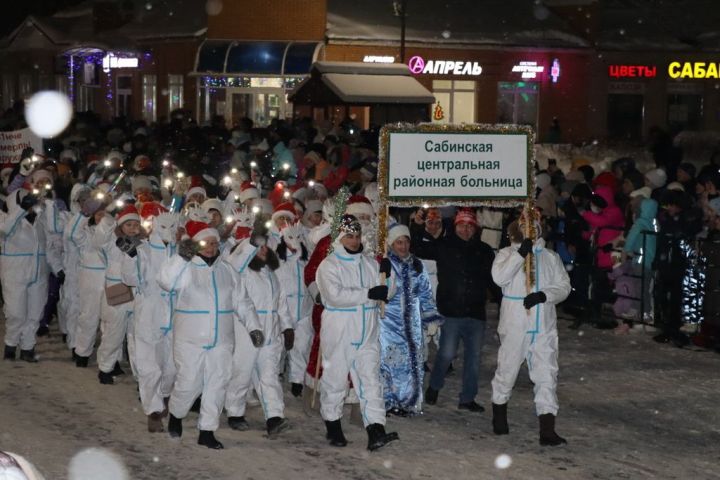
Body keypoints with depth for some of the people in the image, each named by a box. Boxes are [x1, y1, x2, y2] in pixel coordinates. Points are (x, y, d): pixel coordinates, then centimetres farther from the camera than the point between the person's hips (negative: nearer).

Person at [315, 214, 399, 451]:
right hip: (338, 335, -4)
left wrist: (387, 277, -6)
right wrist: (369, 294, -23)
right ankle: (333, 428, 22)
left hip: (366, 335, 4)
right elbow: (336, 295, -21)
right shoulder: (329, 265, -6)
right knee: (335, 380, 6)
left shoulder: (370, 263, 12)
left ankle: (375, 432, -10)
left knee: (371, 380, -4)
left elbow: (385, 294, 15)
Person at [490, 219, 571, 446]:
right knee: (507, 370, 10)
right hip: (515, 324, -2)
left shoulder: (550, 257, 10)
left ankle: (547, 430, -6)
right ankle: (499, 416, 34)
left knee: (547, 375, -5)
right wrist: (521, 253, -21)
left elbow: (563, 285, 5)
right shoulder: (507, 254, 2)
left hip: (544, 327, 2)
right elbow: (499, 277, -16)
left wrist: (544, 295, -13)